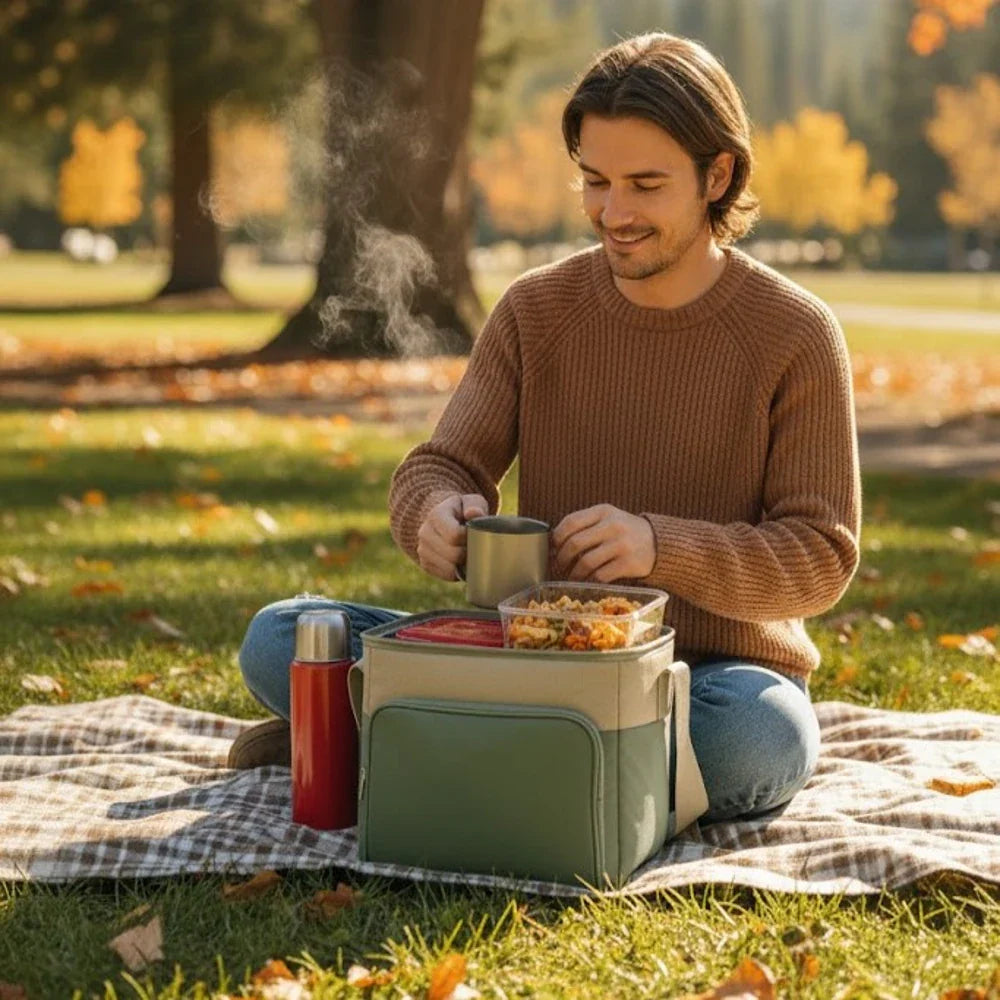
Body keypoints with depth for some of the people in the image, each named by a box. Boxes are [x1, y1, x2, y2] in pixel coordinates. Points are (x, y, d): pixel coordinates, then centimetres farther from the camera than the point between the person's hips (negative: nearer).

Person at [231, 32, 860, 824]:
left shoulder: (796, 335, -8)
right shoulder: (538, 309, 2)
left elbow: (821, 558, -10)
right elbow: (437, 472, -1)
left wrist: (660, 547, -28)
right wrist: (439, 517, -27)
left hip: (715, 676, -1)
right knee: (279, 639, -13)